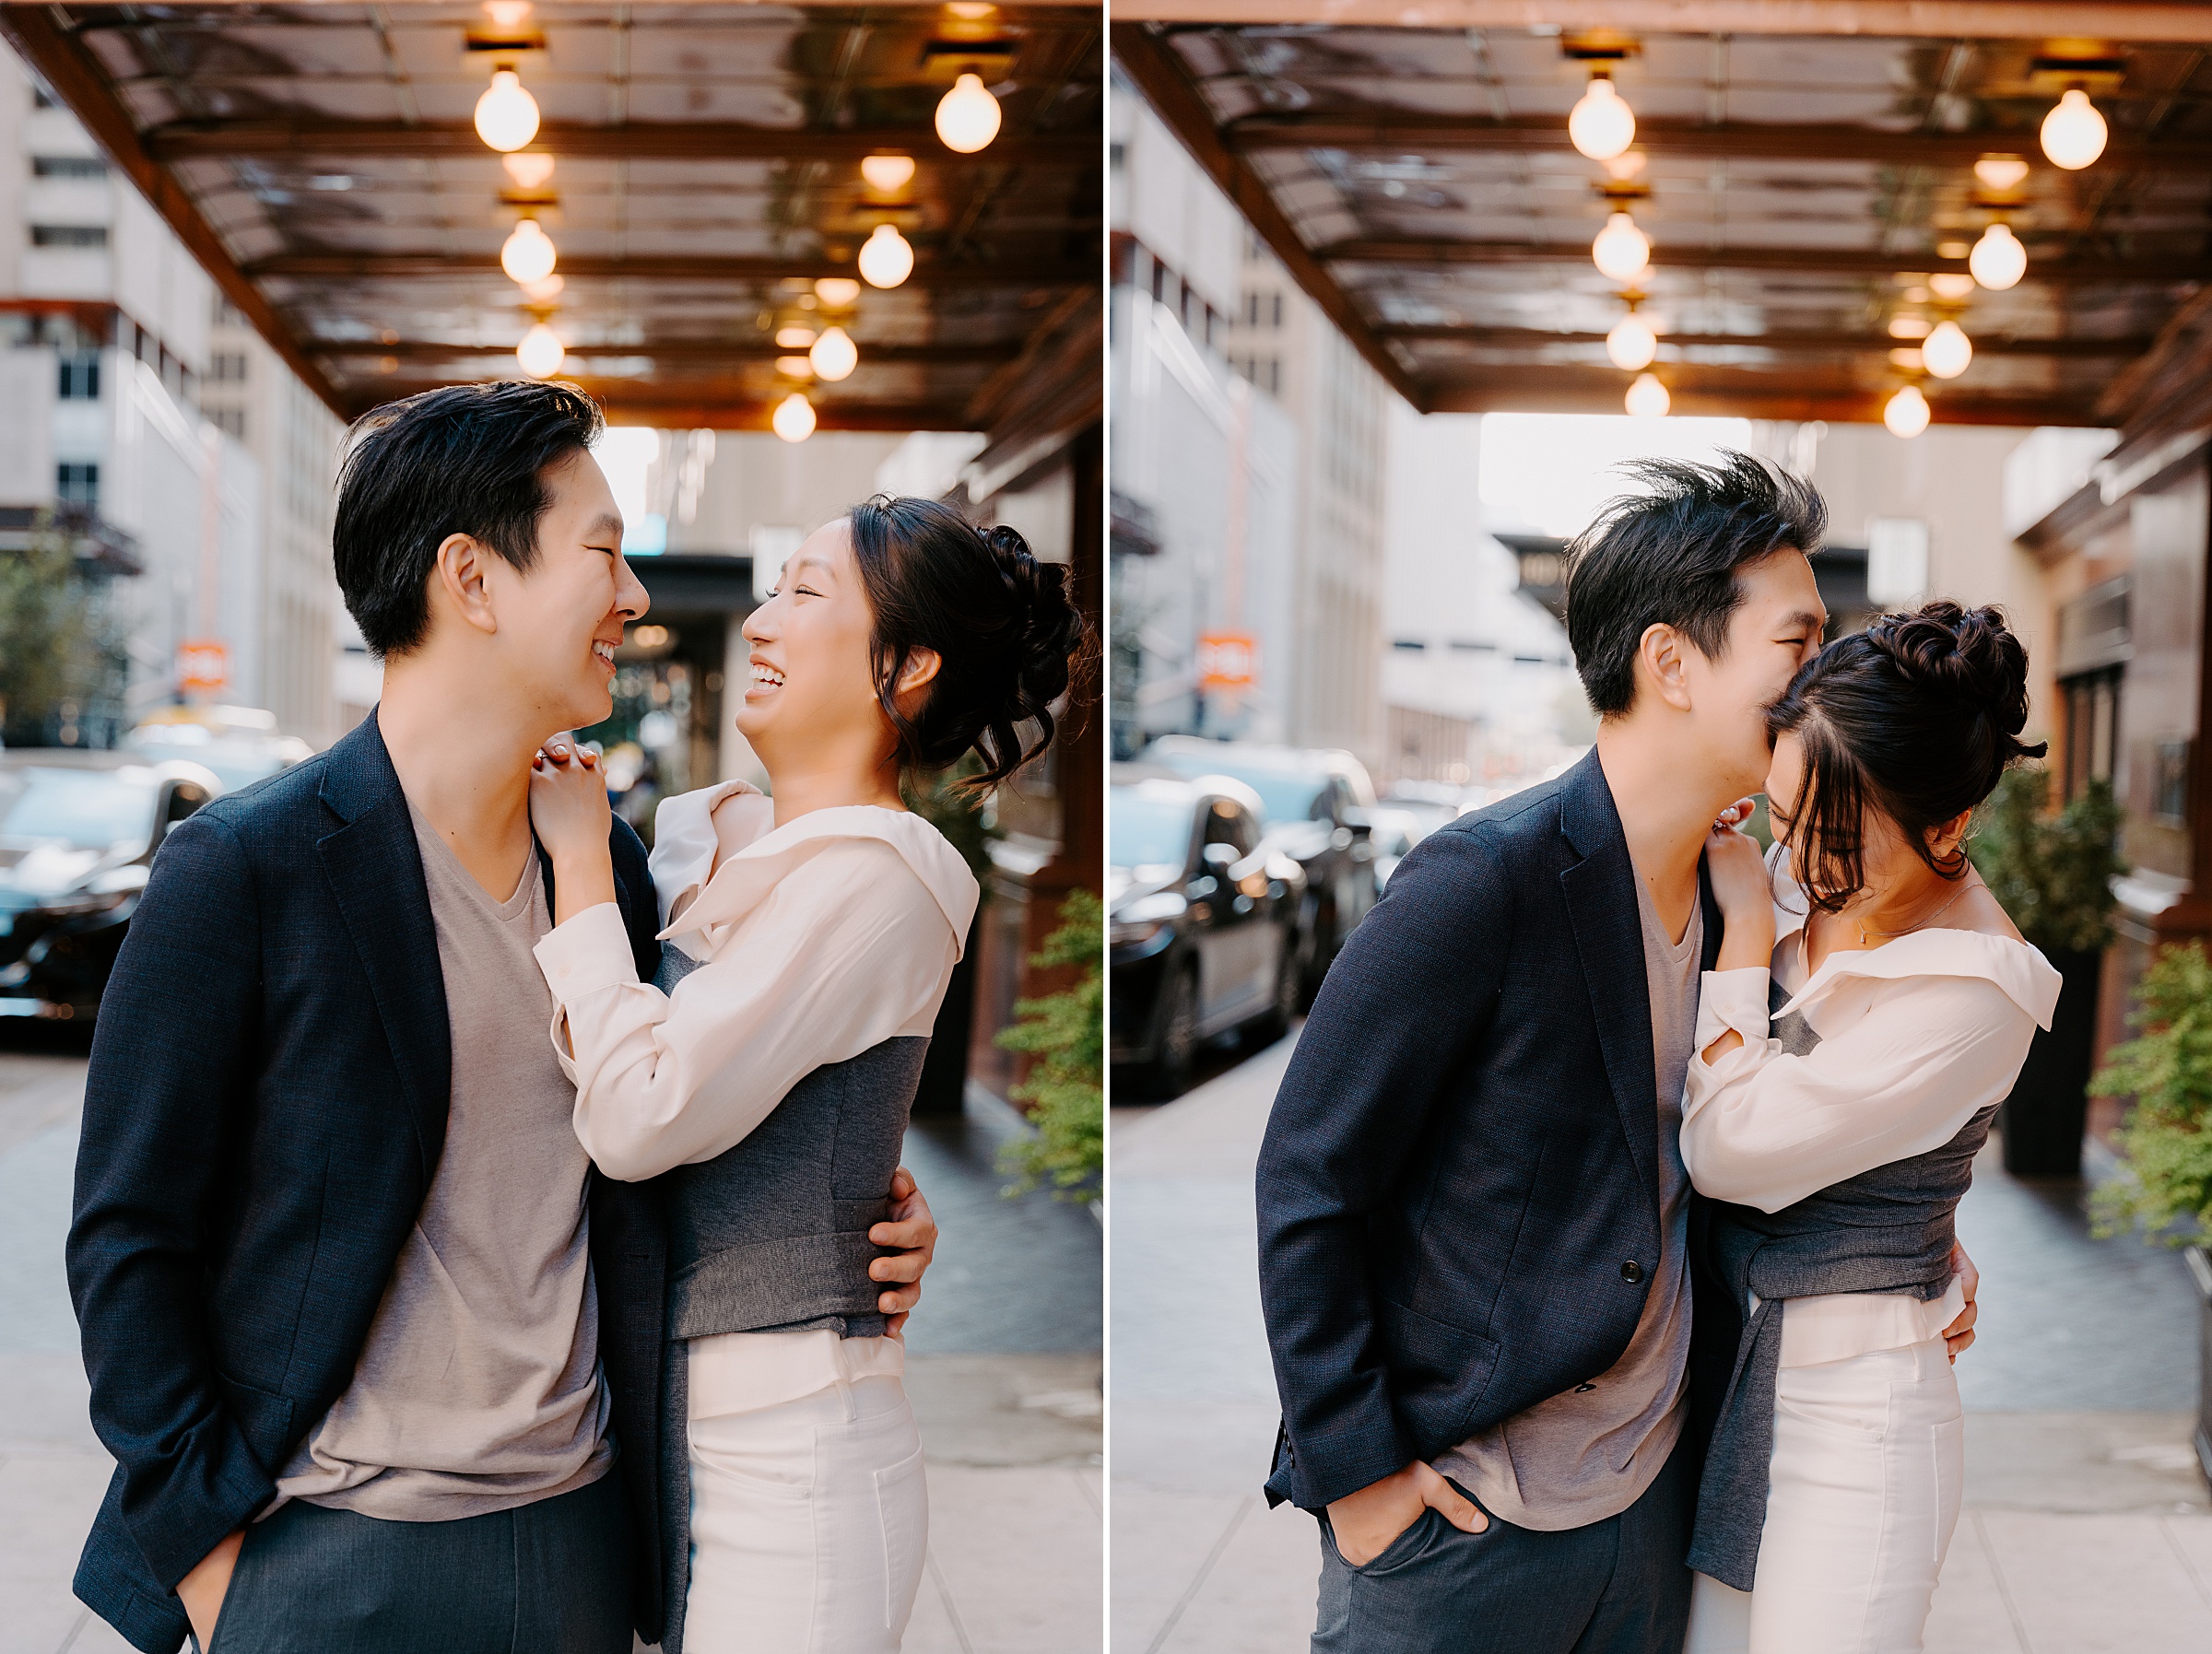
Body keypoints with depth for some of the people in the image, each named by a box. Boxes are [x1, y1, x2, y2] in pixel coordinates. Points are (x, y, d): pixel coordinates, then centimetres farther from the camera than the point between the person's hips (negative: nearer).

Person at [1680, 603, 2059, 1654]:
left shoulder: (1976, 994, -22)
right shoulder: (1792, 879, 0)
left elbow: (1728, 1151, -21)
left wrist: (1747, 926, -14)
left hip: (1847, 1419, -6)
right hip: (1716, 1371, 7)